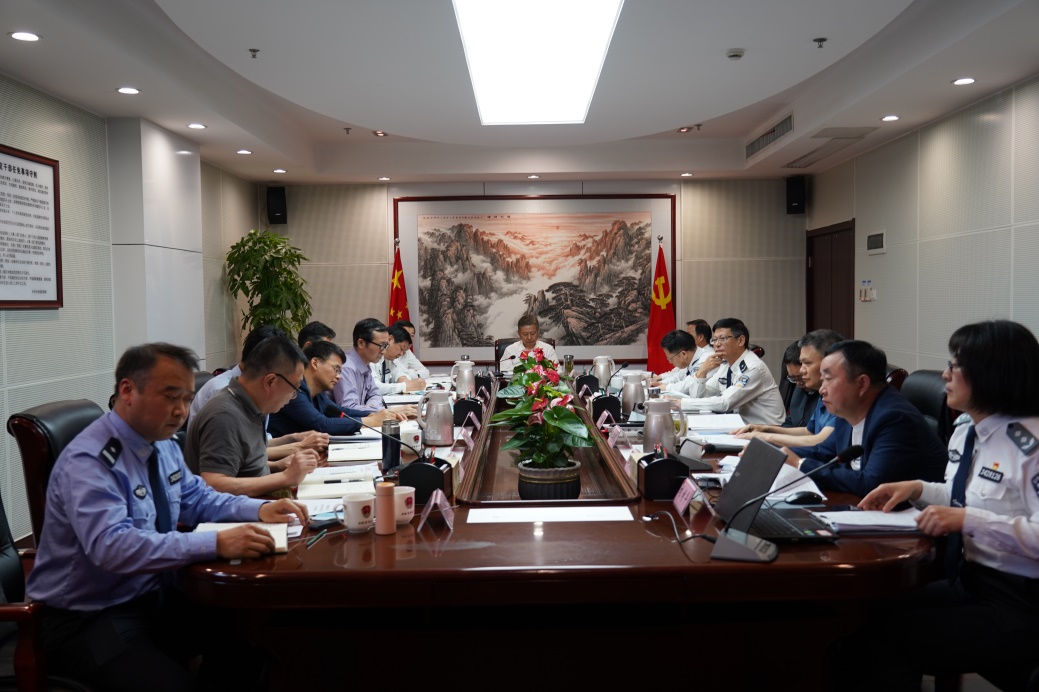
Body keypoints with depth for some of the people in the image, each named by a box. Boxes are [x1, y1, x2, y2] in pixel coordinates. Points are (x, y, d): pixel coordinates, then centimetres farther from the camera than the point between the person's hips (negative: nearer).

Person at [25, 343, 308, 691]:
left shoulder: (163, 445, 3)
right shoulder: (88, 461, -23)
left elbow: (196, 498, 14)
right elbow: (112, 547, -35)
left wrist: (259, 509, -5)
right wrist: (217, 544, -41)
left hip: (151, 597, 8)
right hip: (86, 619, -7)